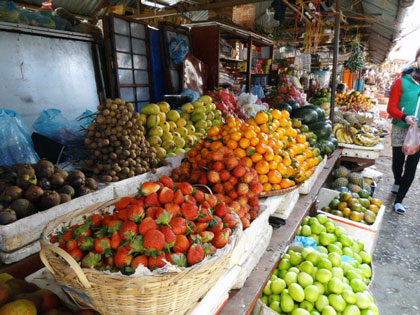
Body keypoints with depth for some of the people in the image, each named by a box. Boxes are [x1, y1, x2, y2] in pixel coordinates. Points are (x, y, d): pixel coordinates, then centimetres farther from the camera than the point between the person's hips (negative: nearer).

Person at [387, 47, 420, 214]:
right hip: (401, 129, -3)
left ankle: (398, 200, 15)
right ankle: (397, 183, 44)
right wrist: (404, 117, -26)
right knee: (398, 161, 11)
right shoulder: (402, 81, -6)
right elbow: (391, 107, -9)